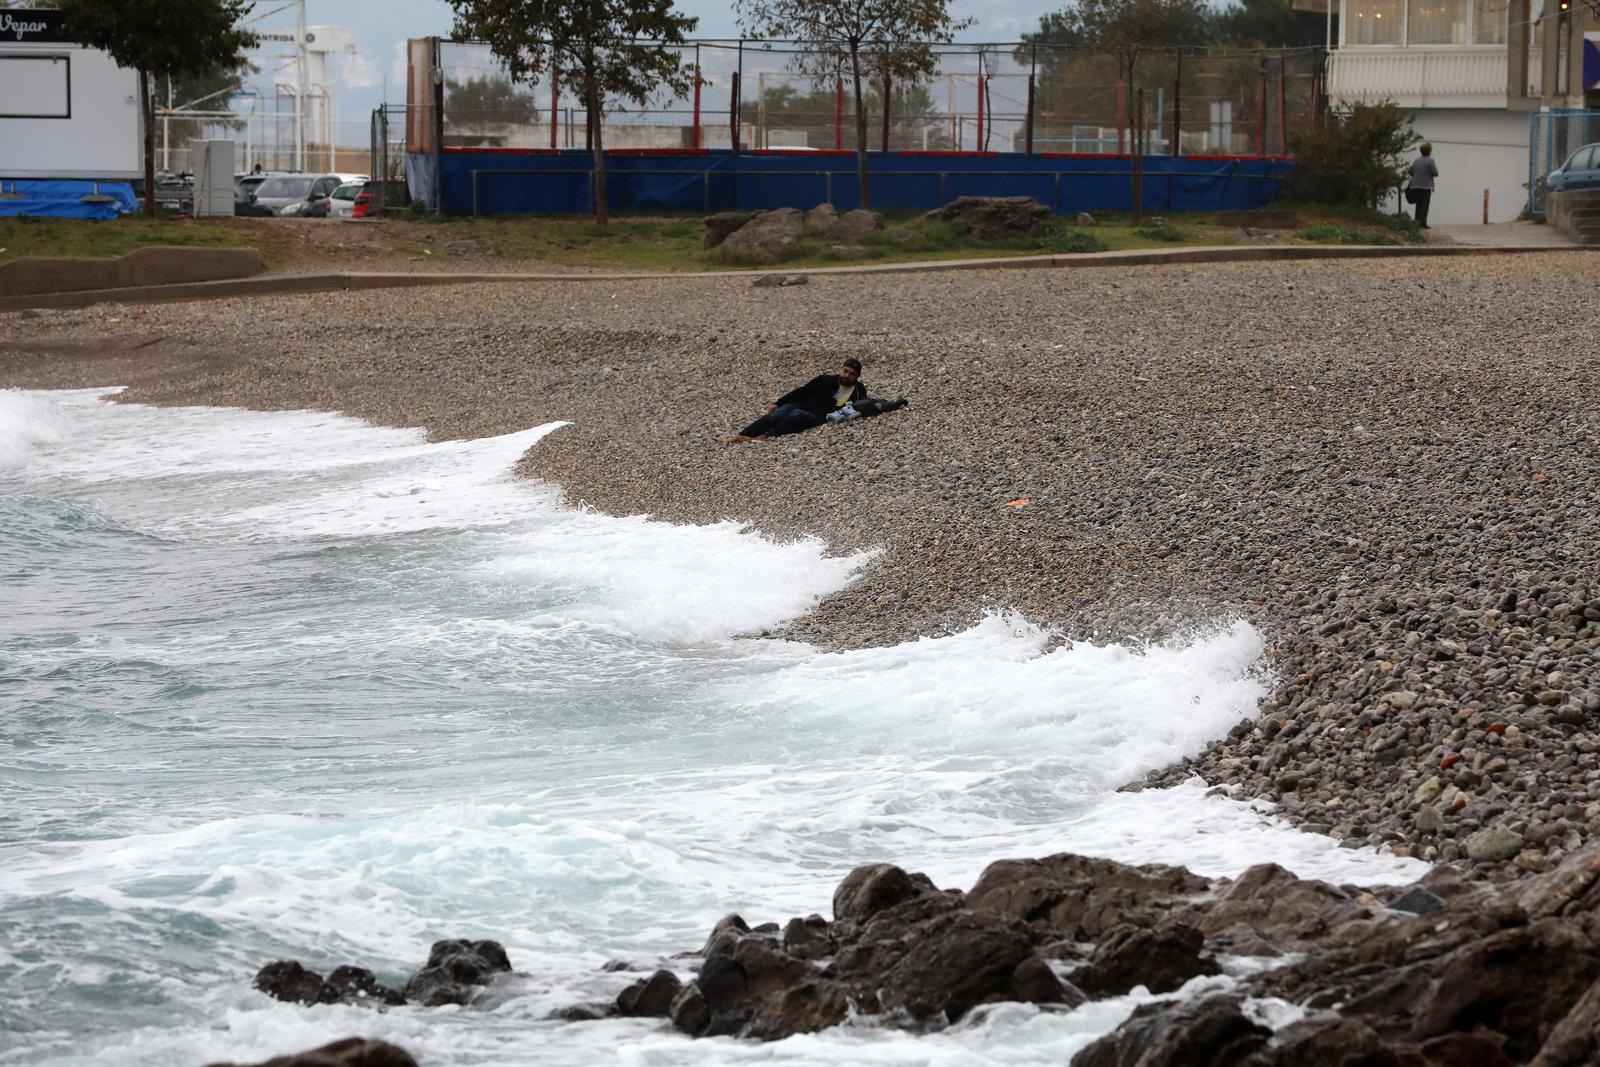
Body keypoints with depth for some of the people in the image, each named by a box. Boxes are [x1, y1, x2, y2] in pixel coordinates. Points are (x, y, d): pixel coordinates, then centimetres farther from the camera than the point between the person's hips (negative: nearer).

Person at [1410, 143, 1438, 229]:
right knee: (1425, 205, -2)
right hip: (1426, 186, -5)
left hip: (1416, 186, 5)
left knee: (1419, 205, 13)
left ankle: (1417, 223, 13)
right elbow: (1435, 173, -12)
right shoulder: (1430, 161, -11)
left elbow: (1411, 172, 12)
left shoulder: (1416, 161, 7)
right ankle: (1423, 223, -6)